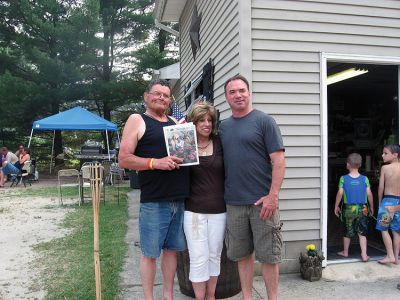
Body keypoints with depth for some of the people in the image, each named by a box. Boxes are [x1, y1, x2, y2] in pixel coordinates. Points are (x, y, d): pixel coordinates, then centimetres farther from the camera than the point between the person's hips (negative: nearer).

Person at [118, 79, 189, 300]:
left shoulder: (175, 123, 17)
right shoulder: (137, 120, 0)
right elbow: (124, 159, -7)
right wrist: (155, 162, -19)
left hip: (180, 199, 5)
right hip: (153, 201, -5)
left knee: (171, 248, 14)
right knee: (150, 253, 5)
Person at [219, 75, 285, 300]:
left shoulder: (264, 121, -3)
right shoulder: (223, 126, 11)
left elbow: (279, 160, -9)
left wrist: (273, 196, -15)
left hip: (262, 201, -4)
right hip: (234, 203, 5)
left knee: (268, 255, 5)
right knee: (242, 254, 13)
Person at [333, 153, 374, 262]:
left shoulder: (343, 178, -8)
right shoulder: (365, 179, -4)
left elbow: (340, 193, -10)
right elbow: (369, 194, -4)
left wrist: (336, 206, 2)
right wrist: (371, 207, 10)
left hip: (348, 209, 0)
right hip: (362, 209, 1)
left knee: (348, 232, 14)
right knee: (362, 233, 6)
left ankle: (345, 252, 28)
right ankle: (364, 255, 3)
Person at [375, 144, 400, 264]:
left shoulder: (385, 168, -8)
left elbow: (381, 187, -6)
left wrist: (380, 202, 7)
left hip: (388, 200, -4)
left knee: (384, 229, 3)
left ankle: (390, 256, -1)